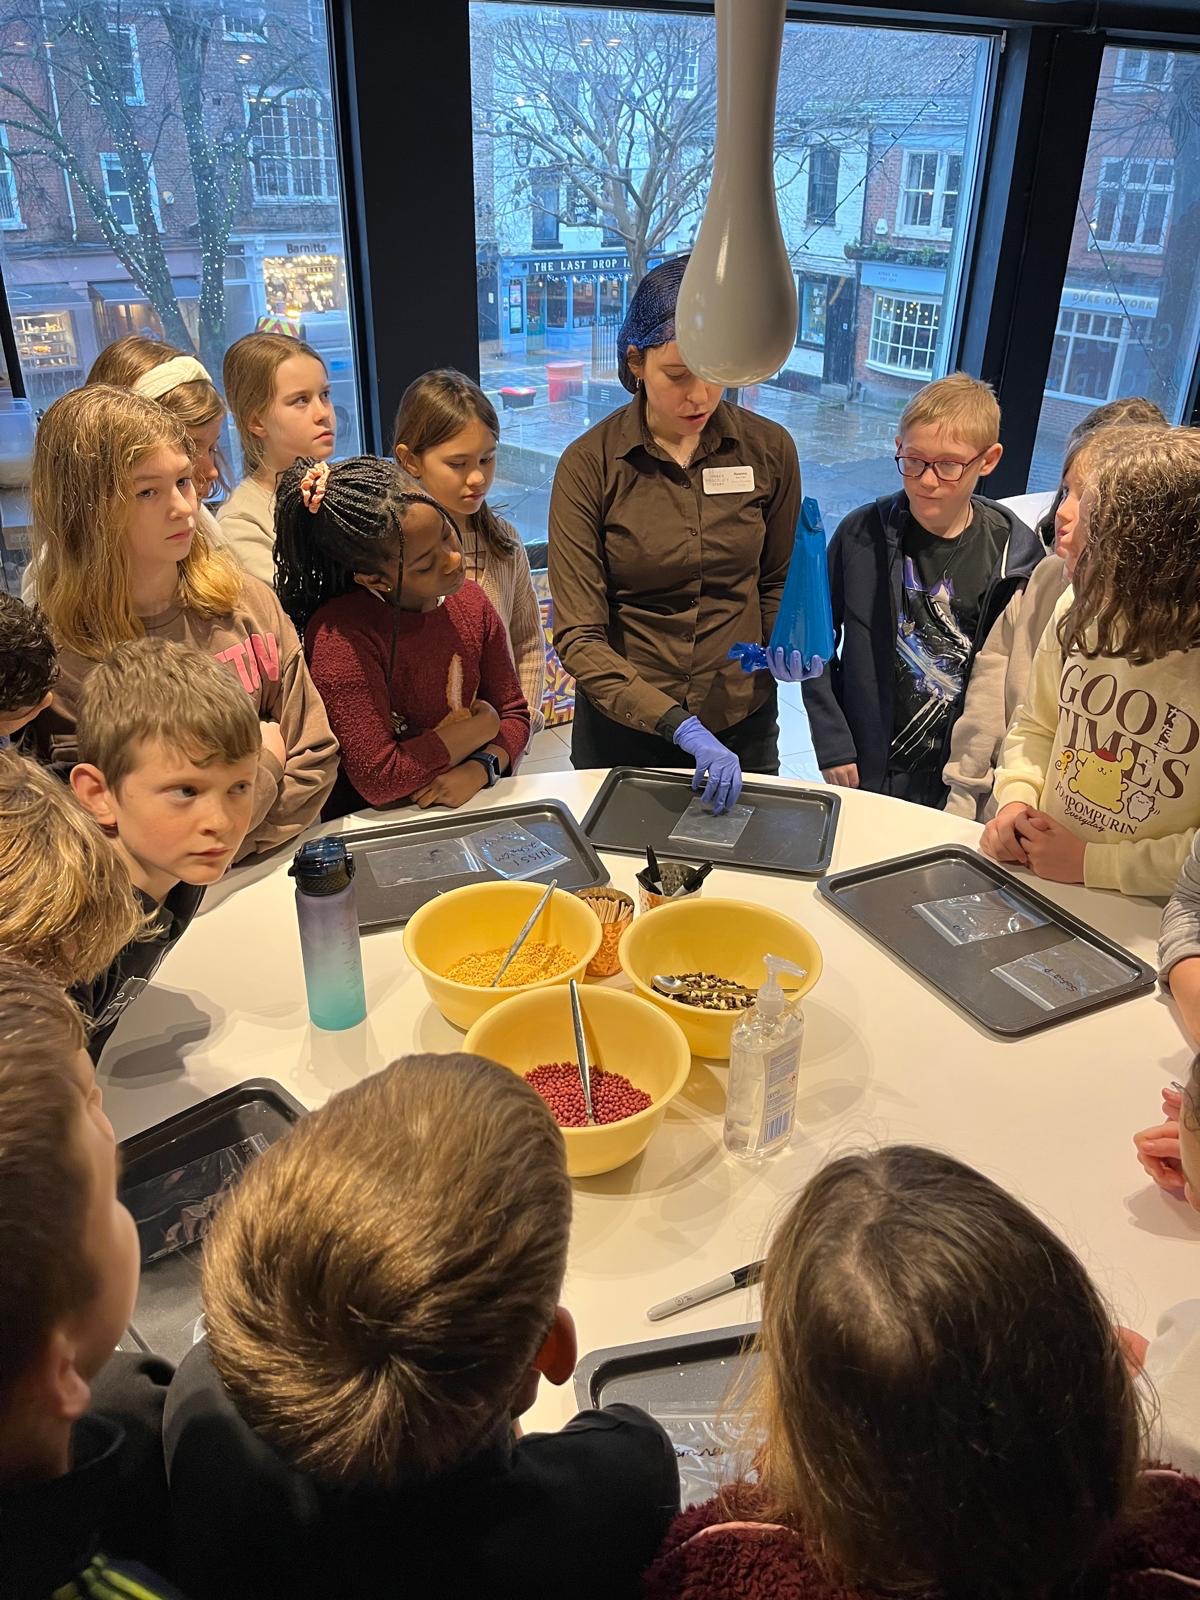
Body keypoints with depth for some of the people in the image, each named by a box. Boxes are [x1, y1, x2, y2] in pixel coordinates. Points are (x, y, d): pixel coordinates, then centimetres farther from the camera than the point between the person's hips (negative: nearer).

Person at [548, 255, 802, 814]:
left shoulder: (770, 449, -5)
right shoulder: (589, 465, -13)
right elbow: (578, 637, -18)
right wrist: (681, 727, -28)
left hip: (743, 723, 2)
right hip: (624, 726, -2)